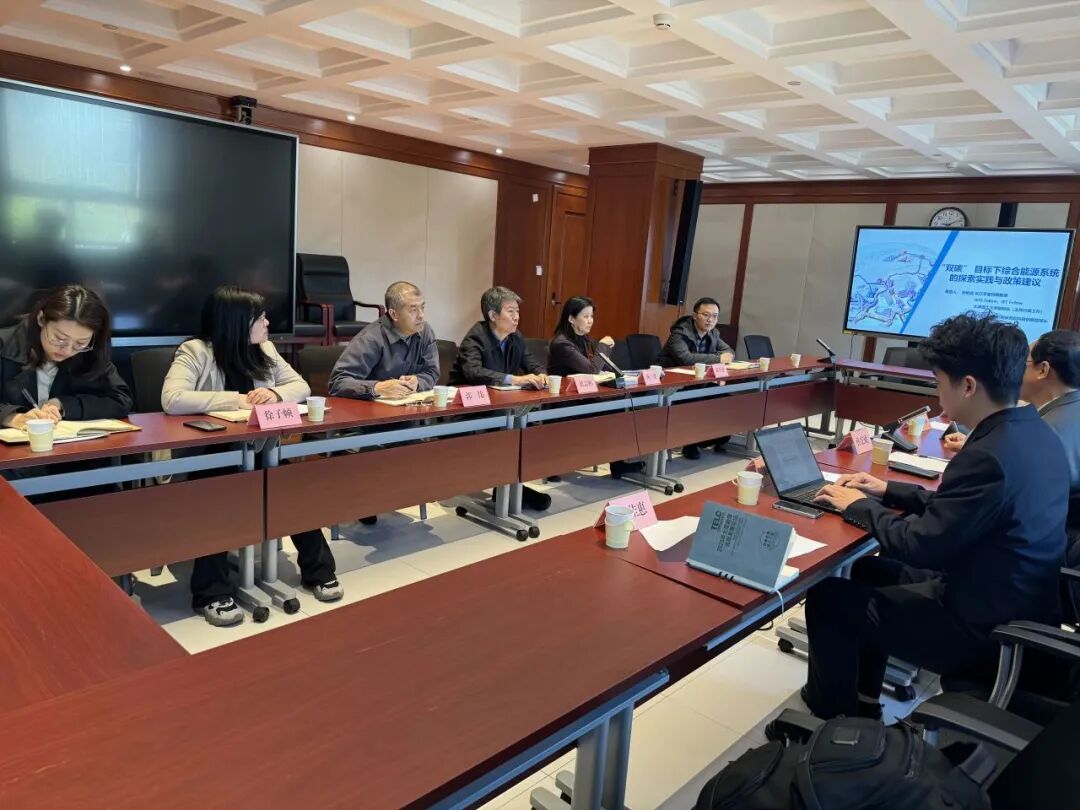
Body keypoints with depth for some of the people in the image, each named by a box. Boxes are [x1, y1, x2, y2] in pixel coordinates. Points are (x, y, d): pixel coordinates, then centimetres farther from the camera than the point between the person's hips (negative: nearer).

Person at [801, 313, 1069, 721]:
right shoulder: (1035, 433, 0)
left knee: (828, 595, 0)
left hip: (984, 631, -9)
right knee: (873, 569, 22)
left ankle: (831, 717, 23)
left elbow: (917, 545, -23)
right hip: (1017, 609, 10)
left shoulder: (989, 457, -30)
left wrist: (857, 505, -8)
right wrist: (888, 491, 11)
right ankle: (862, 702, 33)